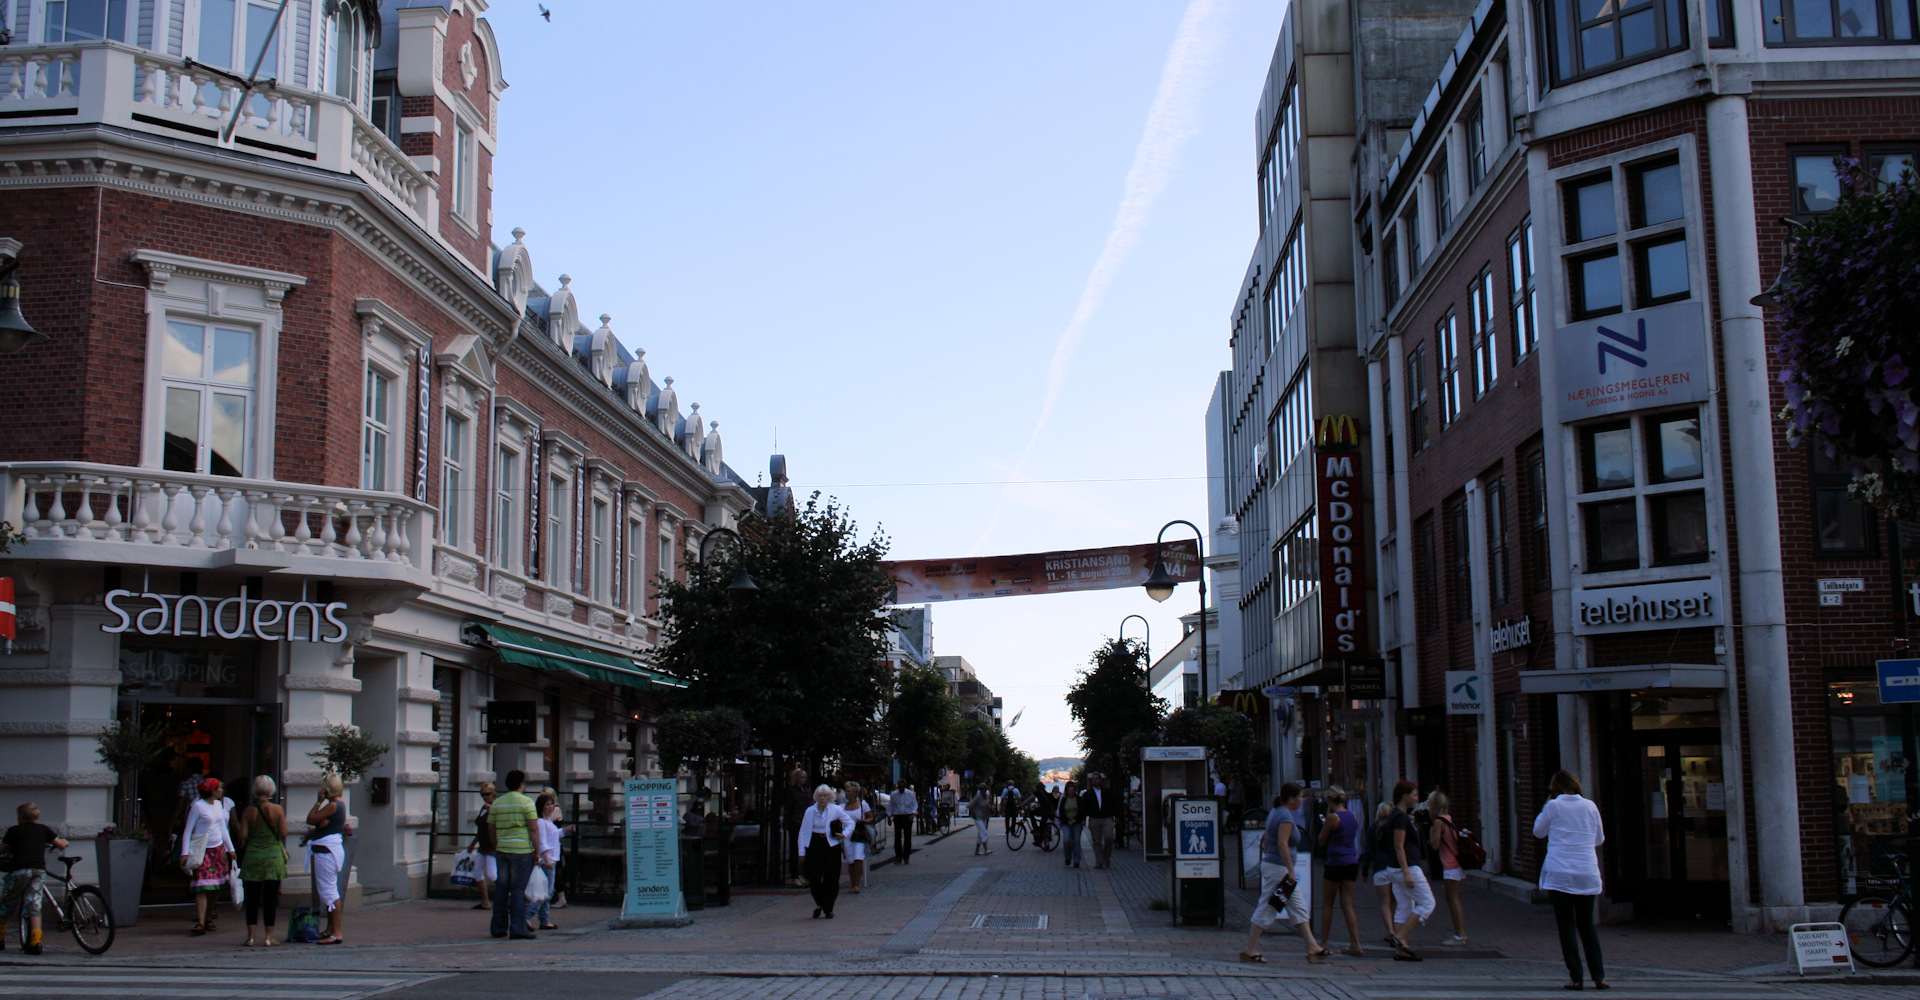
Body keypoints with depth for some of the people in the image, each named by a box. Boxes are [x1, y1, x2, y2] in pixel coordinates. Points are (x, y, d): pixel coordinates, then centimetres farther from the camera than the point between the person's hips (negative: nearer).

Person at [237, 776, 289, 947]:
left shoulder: (248, 811, -3)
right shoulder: (277, 810, -6)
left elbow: (243, 835, -6)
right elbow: (283, 833, -8)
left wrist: (245, 842, 16)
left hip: (252, 856, 1)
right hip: (273, 856, -1)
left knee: (252, 898, 8)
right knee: (270, 897, 4)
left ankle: (251, 936, 8)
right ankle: (269, 936, 5)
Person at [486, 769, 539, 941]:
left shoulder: (496, 803, 11)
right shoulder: (526, 802, -6)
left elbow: (492, 830, 15)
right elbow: (533, 830, -10)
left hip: (502, 849, 5)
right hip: (521, 850, -5)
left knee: (501, 888, 11)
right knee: (518, 889, -4)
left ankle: (498, 928, 15)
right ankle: (518, 929, -3)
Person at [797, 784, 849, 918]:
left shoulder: (836, 810, 2)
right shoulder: (810, 811, 5)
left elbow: (850, 824, 11)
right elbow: (803, 832, 8)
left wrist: (844, 834, -8)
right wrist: (802, 851, 3)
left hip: (831, 846, -1)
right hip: (814, 846, 1)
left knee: (831, 879, -2)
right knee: (813, 877, -5)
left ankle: (828, 909, 12)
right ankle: (819, 904, 19)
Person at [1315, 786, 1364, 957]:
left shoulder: (1333, 817, -11)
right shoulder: (1352, 817, 9)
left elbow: (1322, 841, -3)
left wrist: (1324, 822, 5)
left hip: (1335, 864, -6)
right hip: (1352, 863, 6)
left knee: (1328, 904, 8)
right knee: (1347, 905, 6)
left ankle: (1324, 941, 13)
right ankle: (1355, 944, -2)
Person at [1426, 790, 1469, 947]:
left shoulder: (1438, 822, -13)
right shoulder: (1449, 818, 13)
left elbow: (1435, 845, -17)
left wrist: (1431, 833, 0)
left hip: (1451, 866, -9)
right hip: (1459, 864, 9)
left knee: (1452, 899, -4)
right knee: (1454, 900, 15)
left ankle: (1459, 936, -2)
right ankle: (1461, 934, 19)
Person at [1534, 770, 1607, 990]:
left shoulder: (1553, 806, -4)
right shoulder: (1590, 806, 5)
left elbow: (1538, 831, 11)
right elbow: (1600, 839, 15)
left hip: (1560, 875, -3)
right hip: (1587, 874, 3)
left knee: (1566, 927, 2)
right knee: (1587, 925, 13)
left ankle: (1576, 977, -1)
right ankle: (1599, 976, 7)